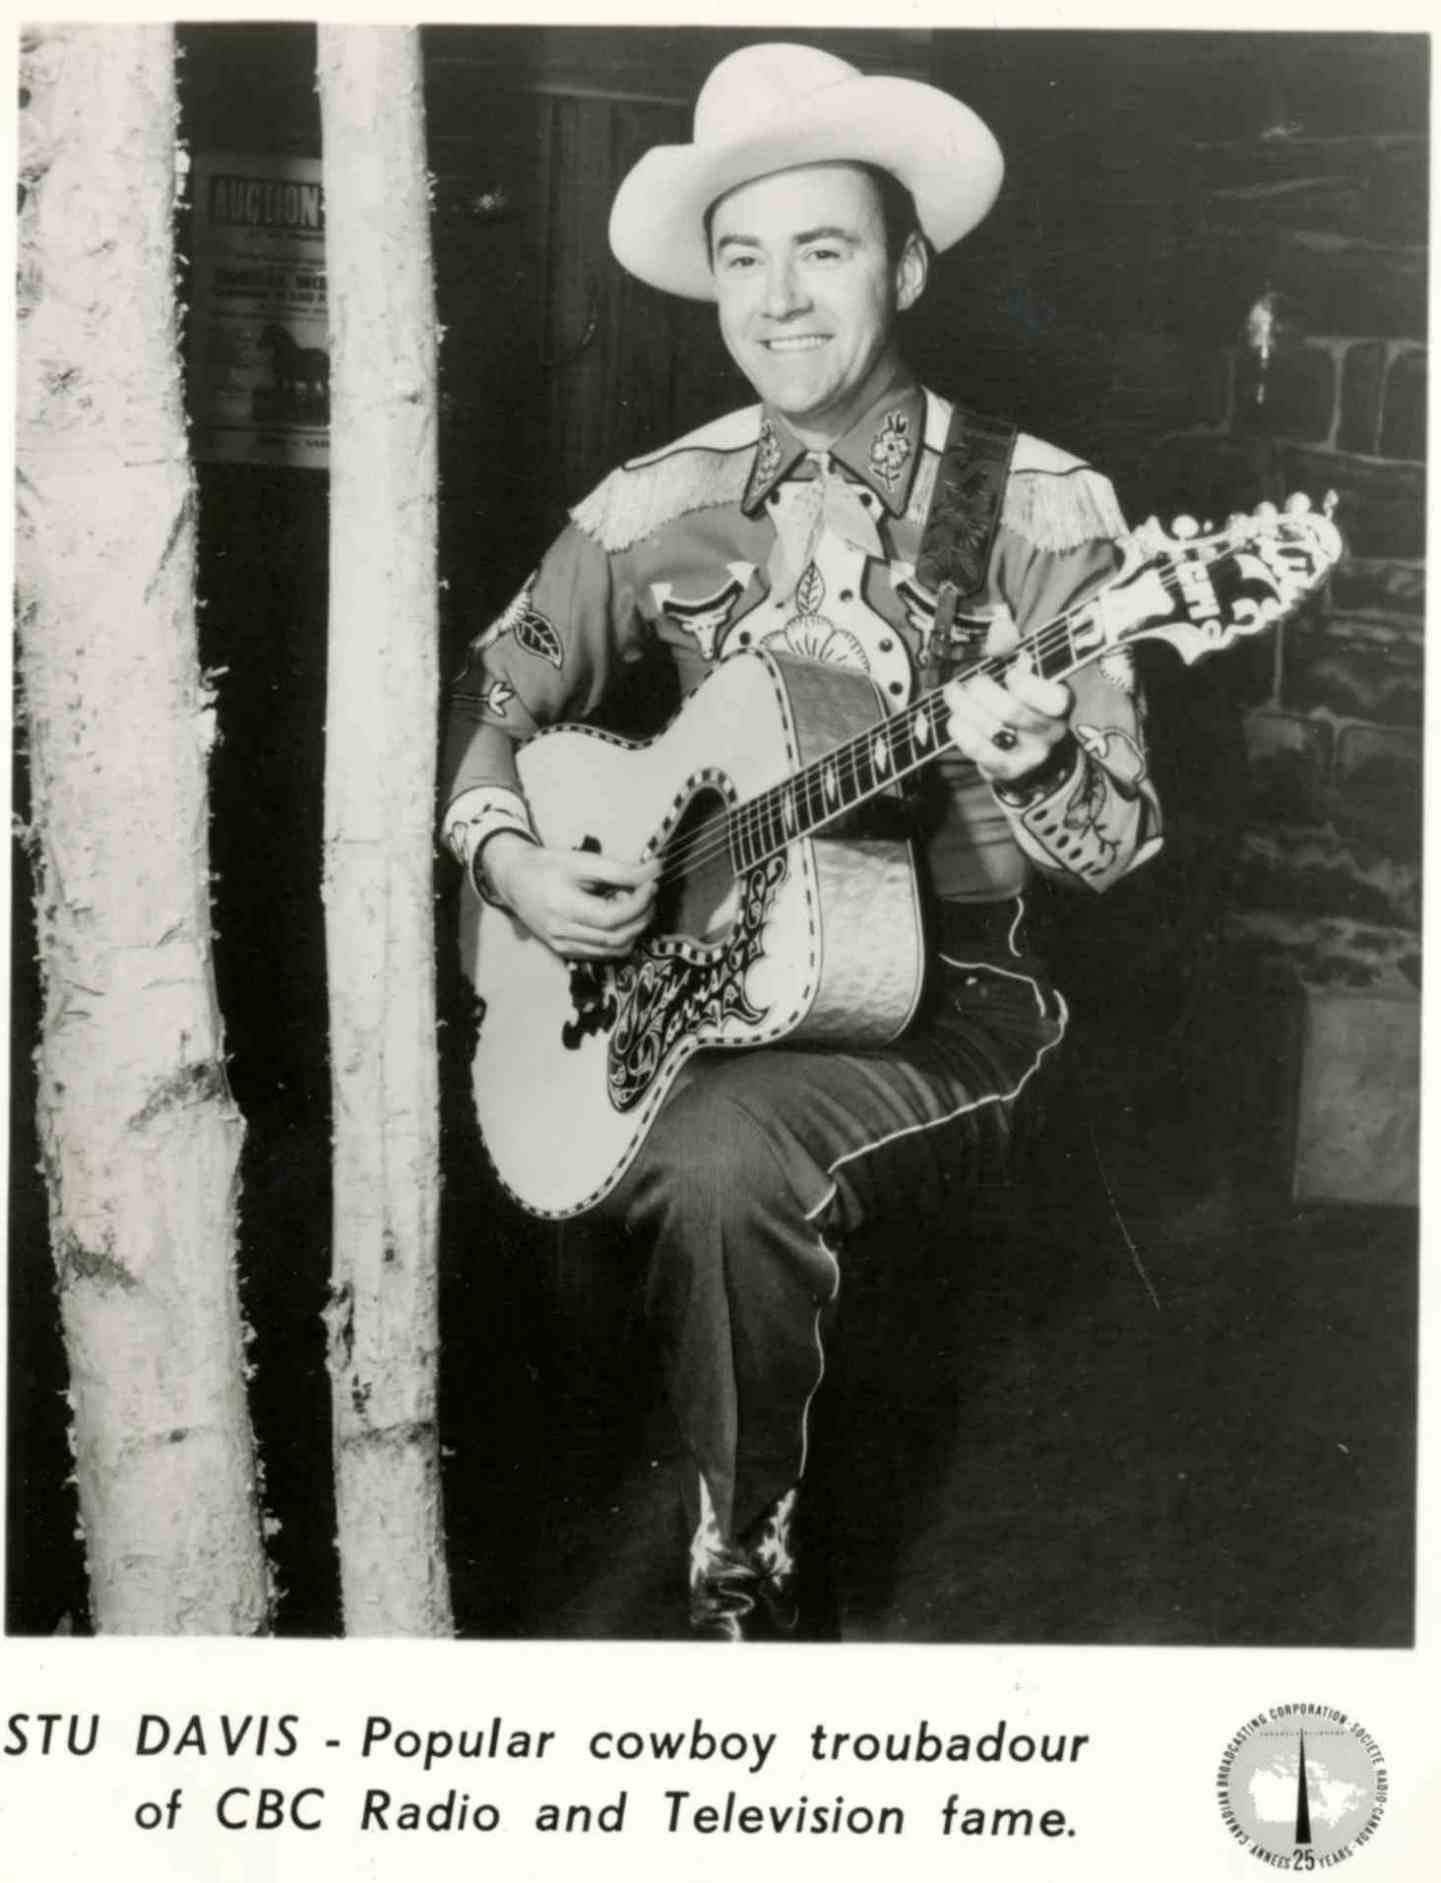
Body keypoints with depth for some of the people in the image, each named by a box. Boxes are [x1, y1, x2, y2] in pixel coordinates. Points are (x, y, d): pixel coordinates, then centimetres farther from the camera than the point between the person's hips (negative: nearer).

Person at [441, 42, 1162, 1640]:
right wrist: (510, 860, -8)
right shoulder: (660, 506, 3)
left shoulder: (1037, 504, -7)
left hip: (944, 993, -4)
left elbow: (1121, 839, -8)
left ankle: (738, 1566, -7)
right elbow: (492, 694, 12)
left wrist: (1037, 769, -31)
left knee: (724, 1158, -32)